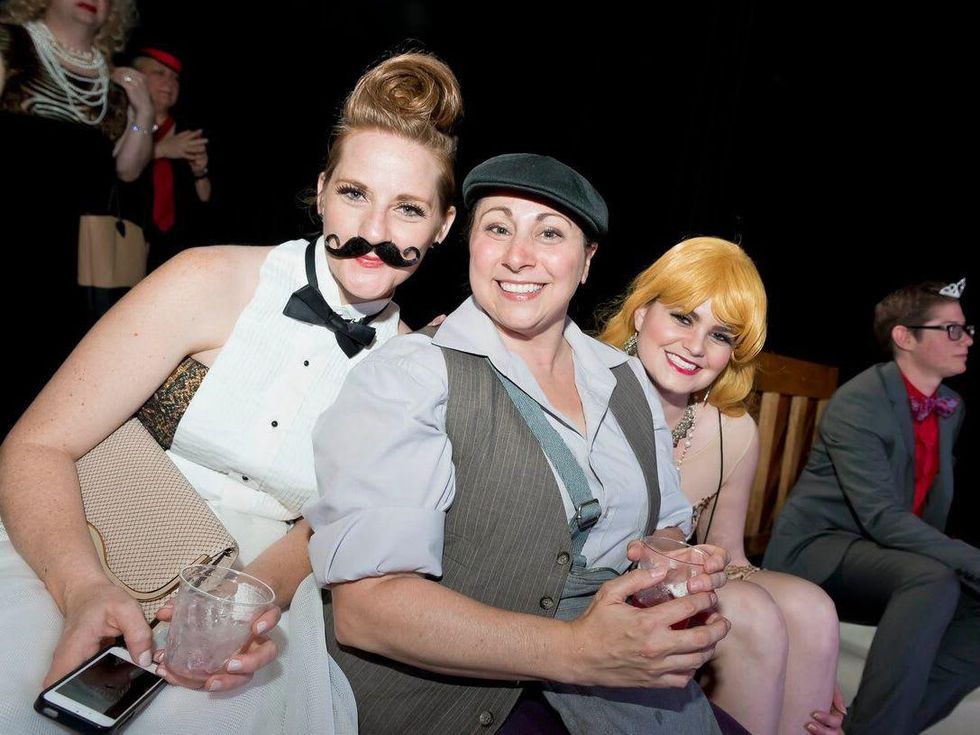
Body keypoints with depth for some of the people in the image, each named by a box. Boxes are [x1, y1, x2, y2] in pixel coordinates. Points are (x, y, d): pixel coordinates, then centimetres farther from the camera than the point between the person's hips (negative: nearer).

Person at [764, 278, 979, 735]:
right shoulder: (858, 402, -18)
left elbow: (934, 506, 13)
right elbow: (882, 517, -26)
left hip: (884, 561, 8)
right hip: (817, 549, -8)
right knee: (934, 581, -33)